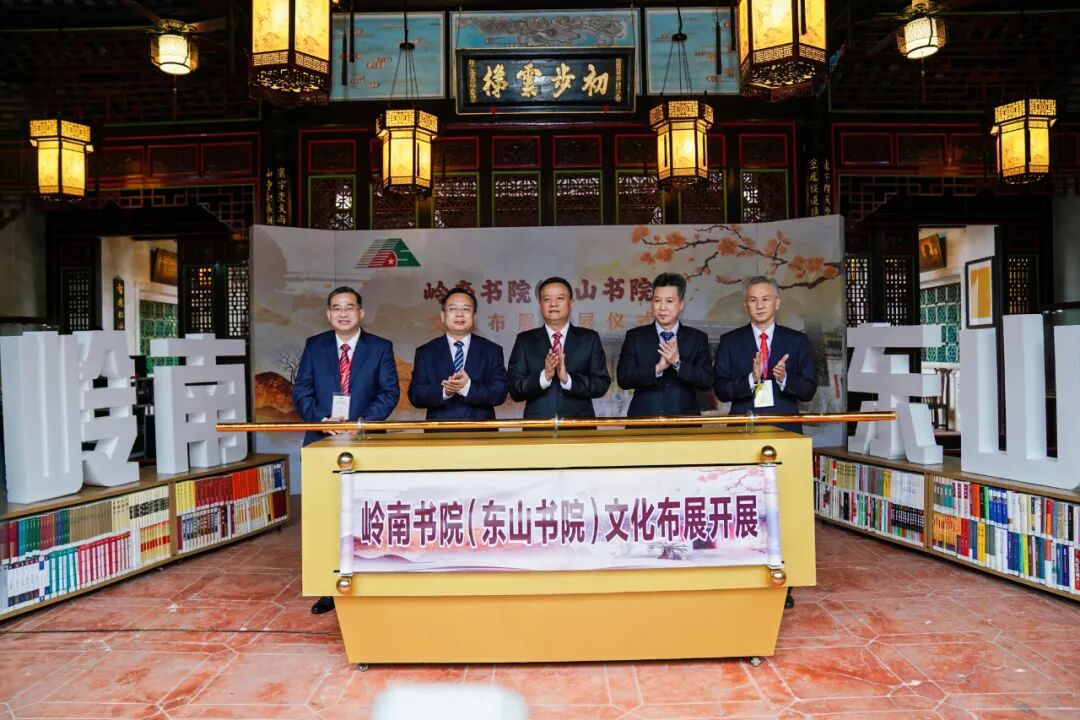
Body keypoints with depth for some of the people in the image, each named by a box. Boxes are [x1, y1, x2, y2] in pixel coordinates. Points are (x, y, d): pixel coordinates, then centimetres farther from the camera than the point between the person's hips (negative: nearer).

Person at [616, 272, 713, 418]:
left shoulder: (698, 338, 5)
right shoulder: (635, 336, 3)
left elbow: (707, 381, -5)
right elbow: (623, 378, -6)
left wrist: (677, 362, -18)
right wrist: (657, 368, -19)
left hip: (684, 422, 1)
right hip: (643, 420, 0)